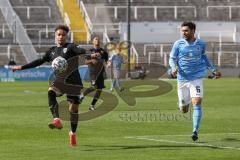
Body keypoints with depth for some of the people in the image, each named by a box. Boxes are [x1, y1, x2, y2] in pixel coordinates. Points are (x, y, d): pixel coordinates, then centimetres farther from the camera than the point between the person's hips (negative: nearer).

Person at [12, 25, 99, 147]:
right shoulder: (52, 51, 16)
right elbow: (39, 61, 22)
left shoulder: (70, 47, 1)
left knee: (73, 108, 0)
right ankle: (57, 120, -43)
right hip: (59, 80, 3)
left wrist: (91, 54, -41)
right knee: (51, 92, -31)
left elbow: (81, 51, -18)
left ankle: (73, 133, 20)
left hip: (73, 81, -3)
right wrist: (22, 67, 23)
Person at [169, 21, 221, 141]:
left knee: (196, 103, -20)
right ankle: (182, 103, 48)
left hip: (197, 78, 0)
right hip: (182, 79, 0)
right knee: (184, 110, 9)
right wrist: (174, 67, -21)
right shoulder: (178, 44, -4)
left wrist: (213, 70, 20)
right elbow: (172, 59, 1)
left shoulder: (201, 44, 2)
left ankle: (195, 131, -19)